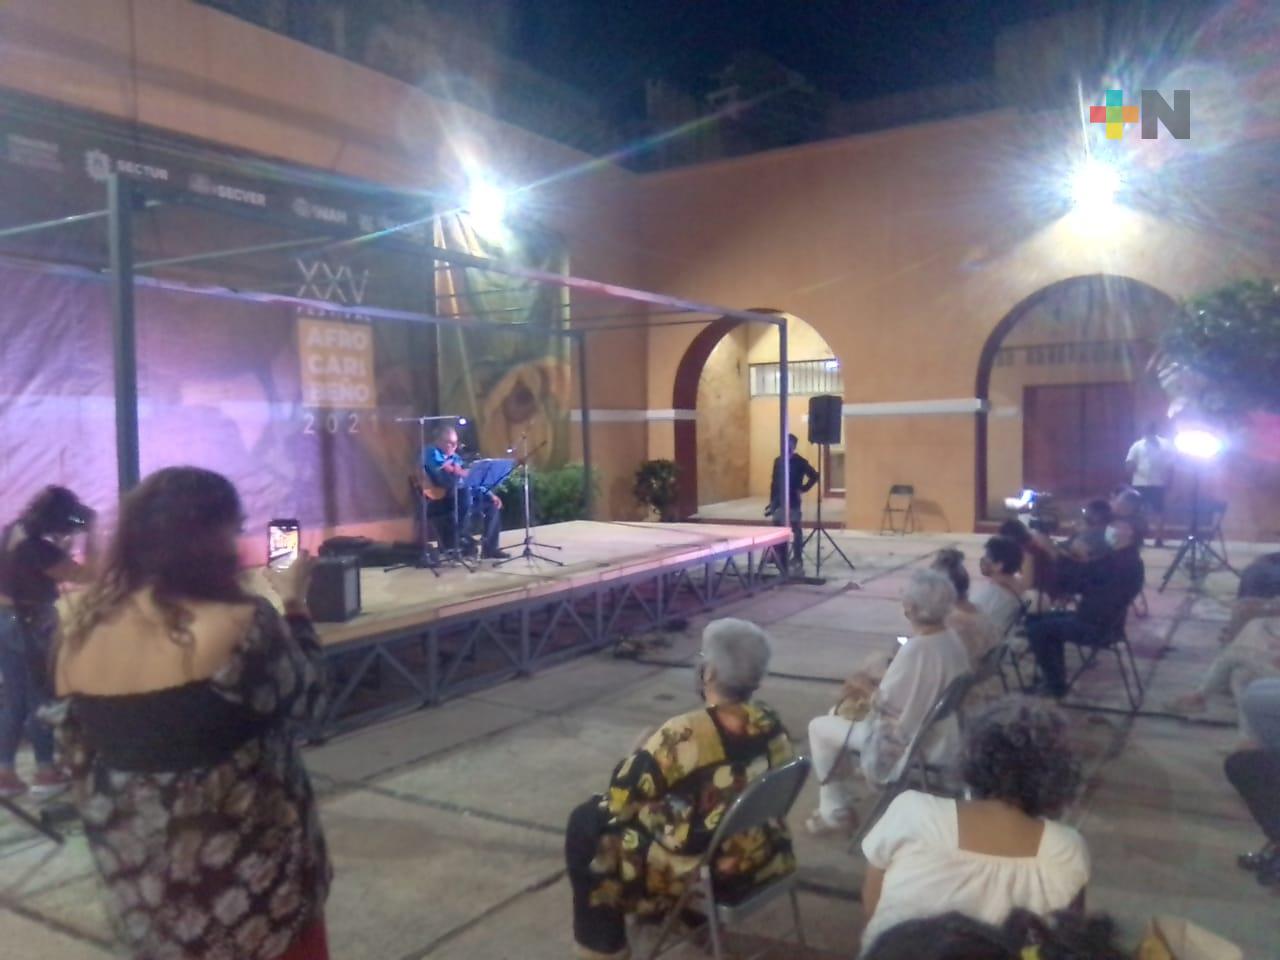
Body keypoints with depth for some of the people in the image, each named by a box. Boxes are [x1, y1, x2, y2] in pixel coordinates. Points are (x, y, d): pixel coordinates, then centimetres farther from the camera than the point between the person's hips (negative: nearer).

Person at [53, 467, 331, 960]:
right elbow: (307, 700, -7)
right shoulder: (241, 626, -23)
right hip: (247, 877, -6)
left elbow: (78, 753, 6)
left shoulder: (82, 632, -4)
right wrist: (294, 602, 1)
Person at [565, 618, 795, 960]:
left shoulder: (683, 737, -28)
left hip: (699, 876, -7)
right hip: (762, 862, 7)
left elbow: (618, 804, -18)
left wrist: (636, 759, 2)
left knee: (586, 824, 11)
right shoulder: (772, 726, -8)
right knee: (658, 807, 28)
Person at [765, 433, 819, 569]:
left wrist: (803, 489, -9)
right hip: (778, 502, 5)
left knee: (796, 530, -1)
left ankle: (798, 559, 3)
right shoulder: (778, 461, 9)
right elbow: (774, 482, 12)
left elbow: (814, 476, -6)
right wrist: (771, 502, 10)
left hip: (793, 502, -5)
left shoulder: (800, 461, -6)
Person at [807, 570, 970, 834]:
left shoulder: (916, 649, -31)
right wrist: (874, 686, 6)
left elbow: (883, 702, -20)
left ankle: (835, 812, 14)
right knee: (841, 712, 24)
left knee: (819, 727, 4)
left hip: (910, 748, -9)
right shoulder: (951, 638, -3)